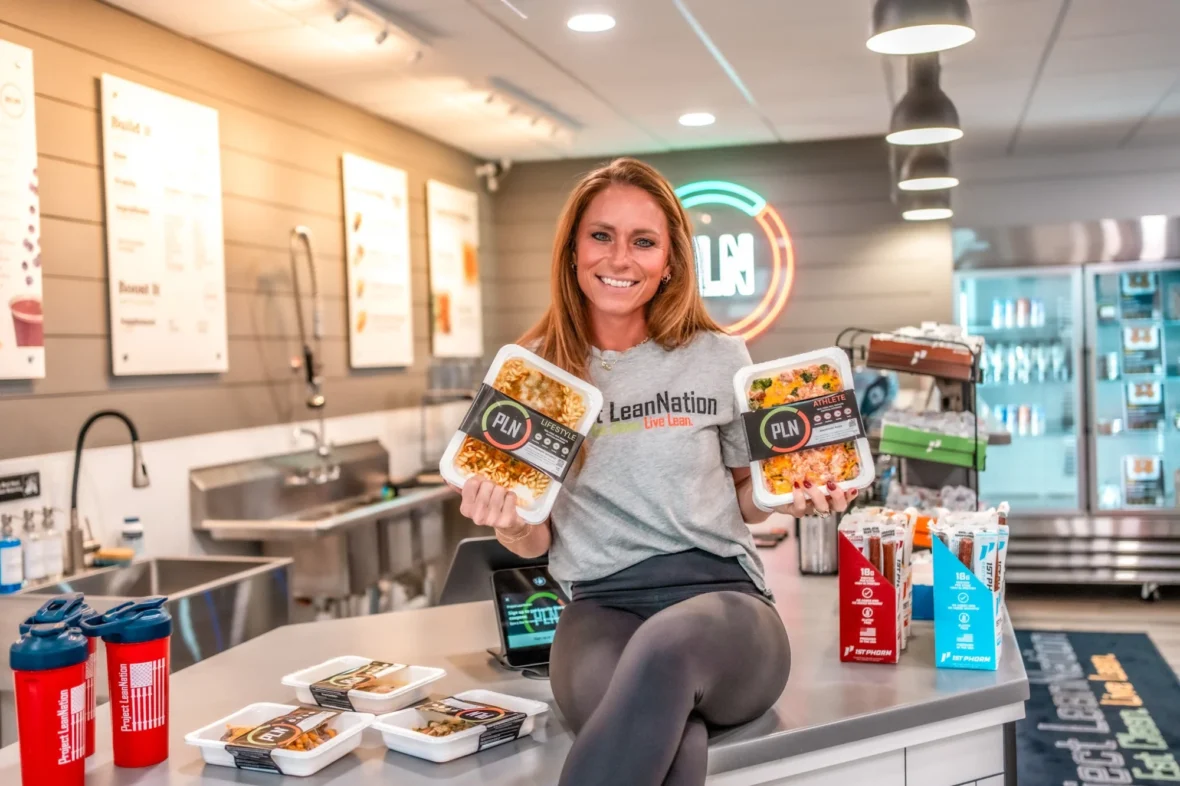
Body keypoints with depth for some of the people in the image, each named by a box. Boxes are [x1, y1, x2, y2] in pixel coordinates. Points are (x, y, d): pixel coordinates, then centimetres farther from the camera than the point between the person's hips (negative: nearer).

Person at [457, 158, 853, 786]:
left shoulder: (720, 359, 6)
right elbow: (537, 541, 13)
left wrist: (788, 495, -3)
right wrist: (509, 525, -11)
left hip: (722, 593, 1)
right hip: (601, 605, 0)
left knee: (666, 647, -39)